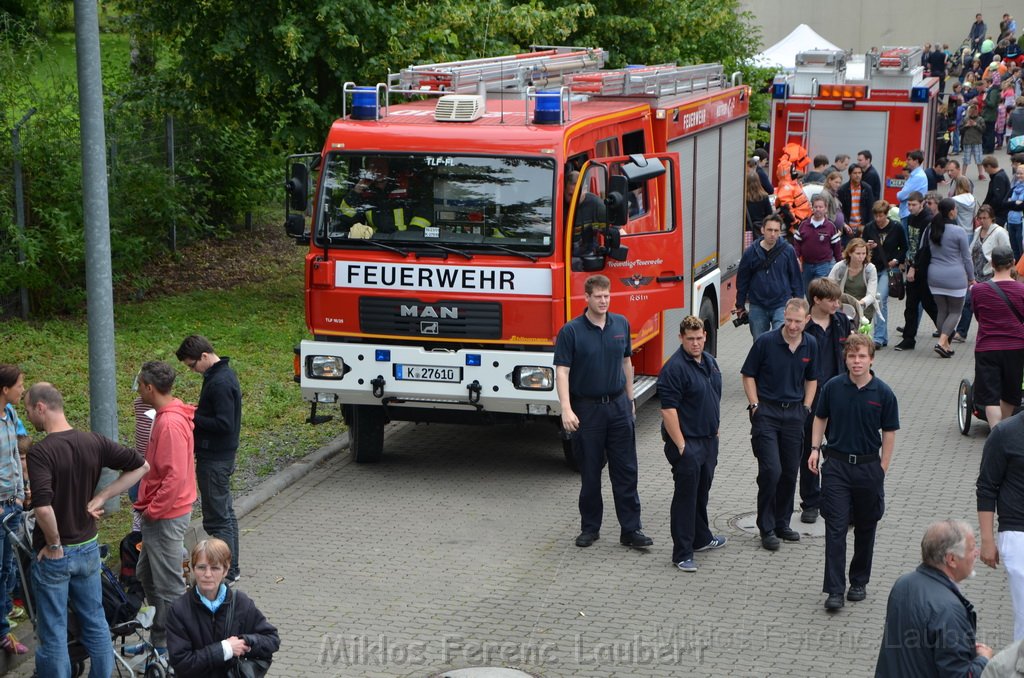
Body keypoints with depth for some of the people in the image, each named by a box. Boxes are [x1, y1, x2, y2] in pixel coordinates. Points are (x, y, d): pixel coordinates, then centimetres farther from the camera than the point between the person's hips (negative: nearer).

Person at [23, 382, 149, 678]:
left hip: (53, 554, -6)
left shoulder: (41, 452, -22)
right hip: (88, 548, 6)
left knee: (53, 633, 6)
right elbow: (141, 466, 1)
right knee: (96, 623, 17)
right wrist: (100, 498, 0)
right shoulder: (94, 443, -3)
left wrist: (54, 545, -17)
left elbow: (43, 507, -33)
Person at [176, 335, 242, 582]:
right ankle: (231, 568, 27)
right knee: (225, 513, 18)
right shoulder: (223, 374, 9)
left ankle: (227, 573, 4)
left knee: (216, 518, -3)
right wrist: (196, 411, 5)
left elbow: (224, 424, -26)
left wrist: (193, 418, -17)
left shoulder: (220, 382, -22)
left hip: (214, 459, -11)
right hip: (223, 454, 11)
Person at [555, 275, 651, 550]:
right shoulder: (571, 331, -9)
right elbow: (562, 372, -13)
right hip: (587, 408, -3)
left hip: (618, 406, 3)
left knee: (626, 471, 2)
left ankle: (631, 529, 5)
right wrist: (566, 410, -24)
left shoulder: (621, 324, 4)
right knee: (590, 473, 6)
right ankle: (590, 528, 18)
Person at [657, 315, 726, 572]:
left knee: (702, 491, 21)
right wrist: (680, 445, -22)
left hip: (708, 438, 8)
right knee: (686, 495, -4)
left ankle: (701, 538, 36)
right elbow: (668, 409, -22)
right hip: (687, 442, -8)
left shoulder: (710, 361, 9)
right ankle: (682, 553, 0)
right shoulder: (674, 368, -19)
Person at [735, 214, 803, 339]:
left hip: (782, 305, -2)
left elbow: (795, 278, 3)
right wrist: (740, 306, 10)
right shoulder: (751, 252, -2)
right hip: (757, 307, 2)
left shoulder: (788, 250, -4)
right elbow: (742, 280, 7)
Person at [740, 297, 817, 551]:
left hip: (794, 413, 4)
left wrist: (806, 408, 8)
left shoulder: (810, 345, 3)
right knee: (771, 470, -10)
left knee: (790, 472, 9)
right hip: (766, 412, -4)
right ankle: (766, 528, 1)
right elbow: (748, 375, -2)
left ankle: (782, 523, 23)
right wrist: (755, 405, -8)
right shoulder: (766, 341, -10)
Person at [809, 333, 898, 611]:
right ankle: (834, 590, -7)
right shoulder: (833, 387, -3)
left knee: (865, 528, 12)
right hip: (836, 465, 0)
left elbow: (889, 433, 1)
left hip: (869, 466, 0)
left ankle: (859, 582, 28)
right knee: (836, 528, -7)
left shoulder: (883, 393, -5)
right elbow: (820, 418, 12)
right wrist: (815, 449, 1)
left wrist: (881, 470, -2)